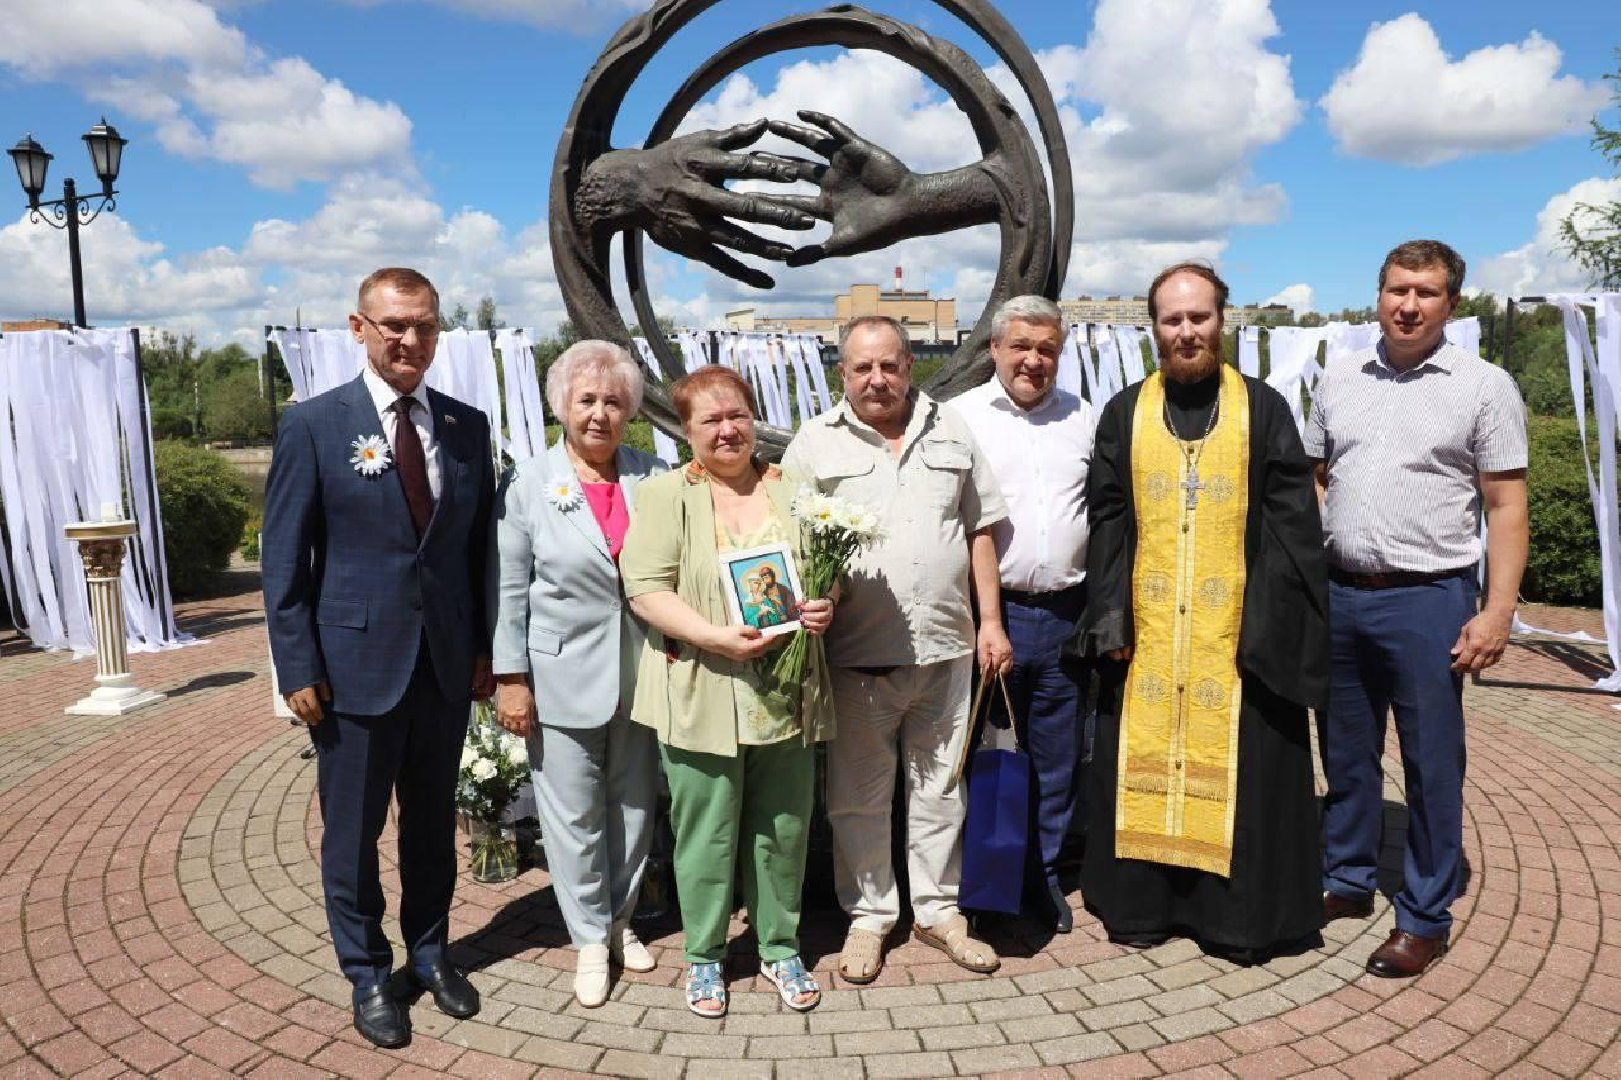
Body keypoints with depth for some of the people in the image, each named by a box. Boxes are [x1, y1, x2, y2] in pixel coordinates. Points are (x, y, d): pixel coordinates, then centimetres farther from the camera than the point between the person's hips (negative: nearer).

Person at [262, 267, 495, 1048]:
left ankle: (430, 952, 37)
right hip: (356, 665, -3)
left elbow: (481, 543, 7)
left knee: (434, 823, 17)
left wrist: (485, 647, 3)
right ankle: (367, 976, 31)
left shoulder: (467, 425, 4)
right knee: (352, 831, 11)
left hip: (448, 665, 3)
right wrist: (298, 670, -9)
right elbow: (284, 559, -6)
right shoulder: (314, 425, -6)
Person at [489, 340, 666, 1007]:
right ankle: (590, 940, 23)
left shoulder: (654, 478, 3)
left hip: (640, 674, 3)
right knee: (573, 815, 5)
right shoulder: (527, 485, -3)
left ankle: (620, 920, 34)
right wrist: (511, 679, -6)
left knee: (634, 804, 15)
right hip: (563, 679, -3)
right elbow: (509, 589, -3)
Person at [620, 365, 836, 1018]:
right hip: (702, 693, -3)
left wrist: (825, 606, -7)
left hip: (786, 693, 3)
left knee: (783, 827, 12)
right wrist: (718, 638, -20)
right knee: (705, 830, 7)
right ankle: (704, 957, 27)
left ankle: (780, 948, 31)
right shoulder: (666, 495, -1)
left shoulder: (789, 490, 10)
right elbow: (645, 588, -10)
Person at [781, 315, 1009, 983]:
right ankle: (868, 914, 27)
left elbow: (979, 531, 12)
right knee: (859, 796, 10)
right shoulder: (815, 444, 1)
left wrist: (990, 621, 7)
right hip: (856, 653, -2)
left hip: (945, 649, 2)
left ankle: (938, 910, 30)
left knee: (939, 789, 14)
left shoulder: (950, 433, 9)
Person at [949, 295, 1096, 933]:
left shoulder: (1083, 419, 10)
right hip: (991, 612, -3)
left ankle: (1045, 876, 28)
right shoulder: (961, 417, -1)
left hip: (1066, 615, 3)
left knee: (1058, 756, 12)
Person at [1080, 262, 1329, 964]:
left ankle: (1240, 917, 20)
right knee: (1144, 765, 8)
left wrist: (1278, 623, -9)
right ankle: (1143, 903, 23)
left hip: (1238, 633, -1)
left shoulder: (1263, 408, 2)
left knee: (1237, 769, 4)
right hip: (1147, 630, 2)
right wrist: (1110, 618, -2)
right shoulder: (1124, 413, 7)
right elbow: (1107, 523, 6)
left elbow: (1293, 525, -1)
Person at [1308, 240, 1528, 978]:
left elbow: (1506, 508, -5)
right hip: (1339, 594, 4)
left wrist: (1497, 611, -12)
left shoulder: (1484, 387, -3)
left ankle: (1426, 917, 19)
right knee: (1345, 755, 15)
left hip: (1428, 599, -4)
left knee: (1431, 765, 5)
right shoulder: (1339, 380, 9)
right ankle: (1347, 882, 32)